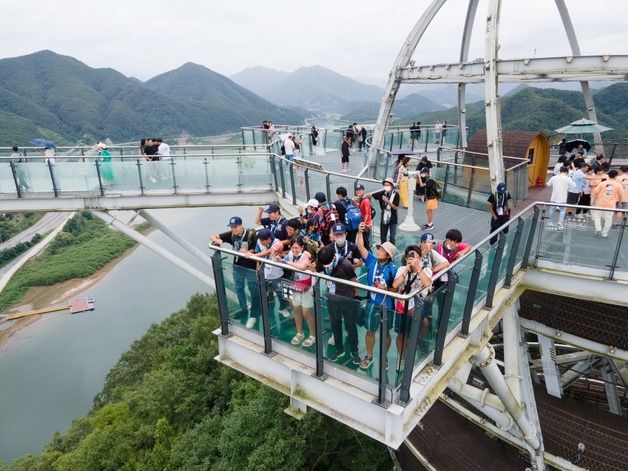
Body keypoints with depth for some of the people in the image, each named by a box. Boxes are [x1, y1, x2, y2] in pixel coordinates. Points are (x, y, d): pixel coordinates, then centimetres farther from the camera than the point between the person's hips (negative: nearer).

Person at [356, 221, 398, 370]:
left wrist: (387, 289, -26)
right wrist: (360, 232, -23)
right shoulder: (372, 261, -5)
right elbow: (360, 247, -13)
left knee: (385, 332, 14)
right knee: (370, 330, 14)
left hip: (387, 305, -2)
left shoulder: (393, 269, -14)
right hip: (372, 302, 3)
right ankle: (368, 357, 33)